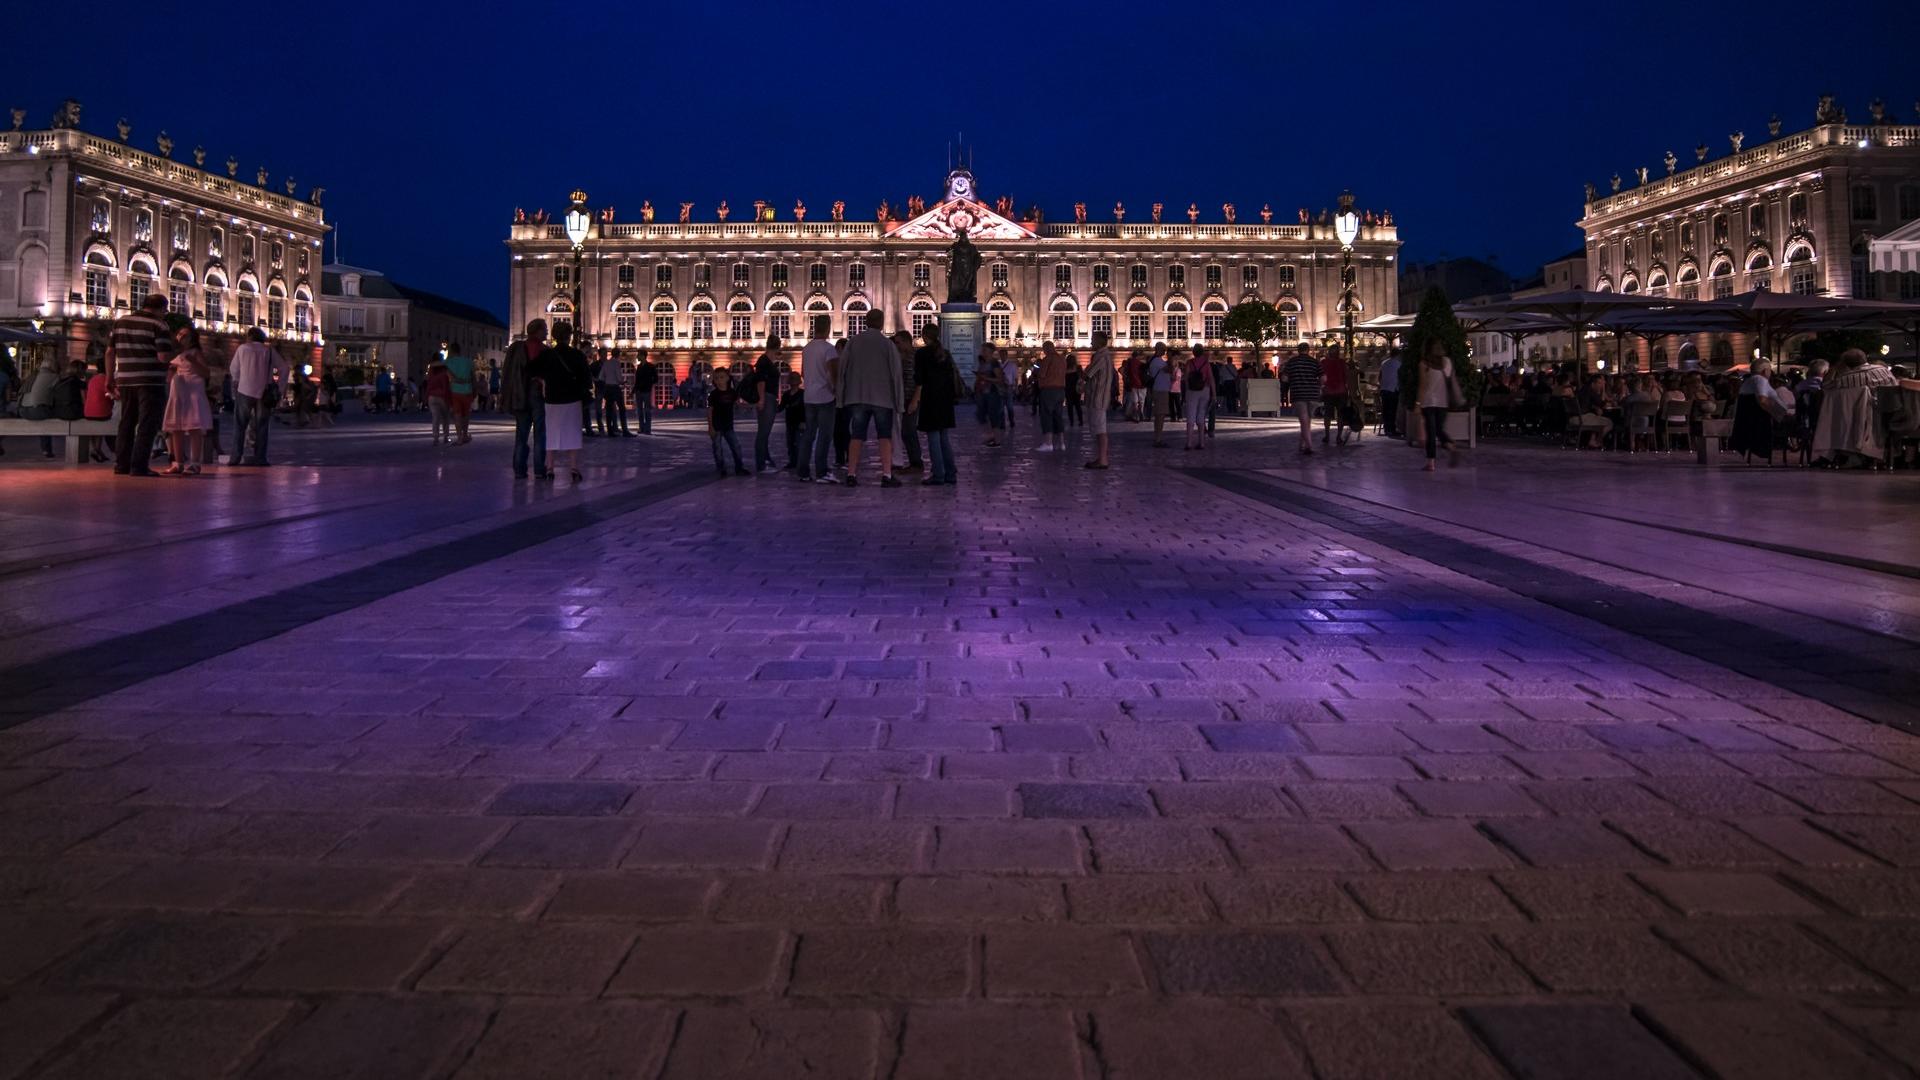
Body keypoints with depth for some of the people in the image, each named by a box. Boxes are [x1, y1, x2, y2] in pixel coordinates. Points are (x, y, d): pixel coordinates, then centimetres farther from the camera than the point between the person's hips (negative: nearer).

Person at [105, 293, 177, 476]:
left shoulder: (120, 322, 12)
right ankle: (139, 466, -7)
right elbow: (164, 357, -15)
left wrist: (110, 379, 17)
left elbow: (110, 352, 12)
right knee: (147, 425, -2)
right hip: (150, 382, -6)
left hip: (125, 380, 6)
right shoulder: (158, 325, -6)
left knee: (126, 423, 16)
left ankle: (121, 464, 18)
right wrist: (171, 345, 5)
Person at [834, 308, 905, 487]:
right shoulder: (887, 344, -4)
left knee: (855, 436, 6)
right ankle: (887, 475, -4)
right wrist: (898, 400, 2)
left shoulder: (853, 342, 3)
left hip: (857, 397, 2)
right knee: (885, 437, 3)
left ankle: (851, 474, 3)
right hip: (882, 398, -2)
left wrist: (841, 395, 10)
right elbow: (895, 373, -3)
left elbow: (842, 368, 3)